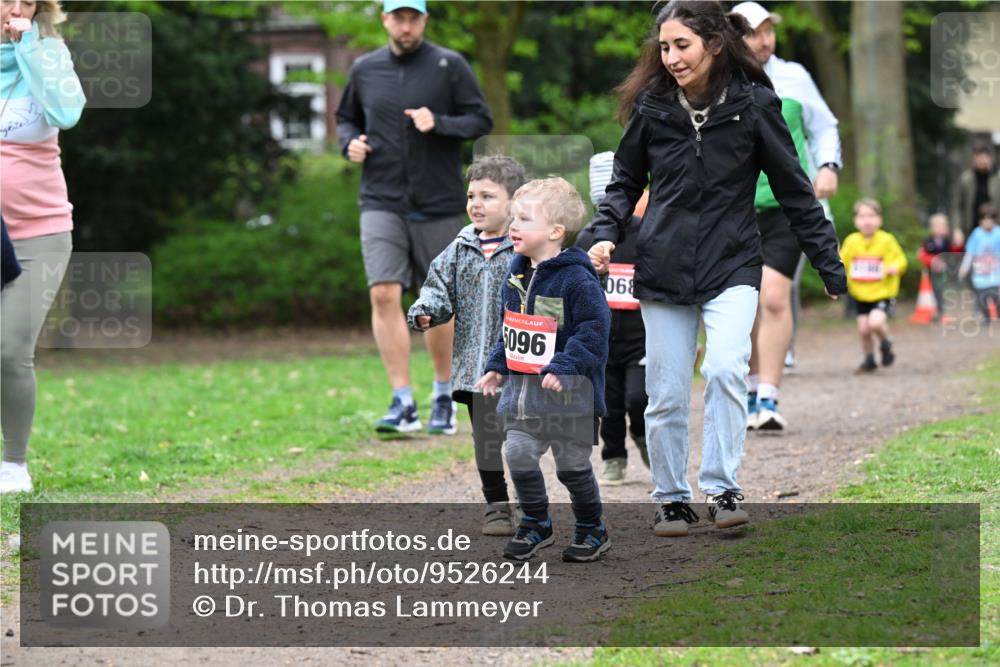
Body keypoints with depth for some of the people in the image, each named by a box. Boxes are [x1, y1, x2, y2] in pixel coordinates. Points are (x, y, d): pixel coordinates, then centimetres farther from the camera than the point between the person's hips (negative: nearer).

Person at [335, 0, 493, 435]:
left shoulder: (449, 66, -1)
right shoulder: (364, 70, 8)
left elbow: (481, 121, -3)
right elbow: (346, 118, 22)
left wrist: (438, 122, -20)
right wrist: (350, 143, 0)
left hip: (439, 205, -1)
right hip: (381, 203, 1)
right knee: (384, 294, -15)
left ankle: (443, 398, 26)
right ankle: (403, 403, -13)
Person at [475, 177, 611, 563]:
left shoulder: (576, 279, -16)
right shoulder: (516, 275, 9)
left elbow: (593, 329, -18)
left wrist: (563, 366, -25)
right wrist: (497, 366, 15)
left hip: (568, 390, -7)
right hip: (522, 386, 7)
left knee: (572, 464, 3)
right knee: (518, 455, 0)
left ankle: (591, 530, 21)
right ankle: (536, 525, 17)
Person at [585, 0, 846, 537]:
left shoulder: (753, 104, -6)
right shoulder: (651, 105, -1)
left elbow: (794, 191, 1)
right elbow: (626, 181, 14)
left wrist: (831, 269, 3)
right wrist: (606, 235, -4)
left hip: (732, 265, -2)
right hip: (662, 267, 2)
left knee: (725, 368, -24)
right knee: (666, 395, 4)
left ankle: (721, 489, -12)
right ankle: (672, 501, 20)